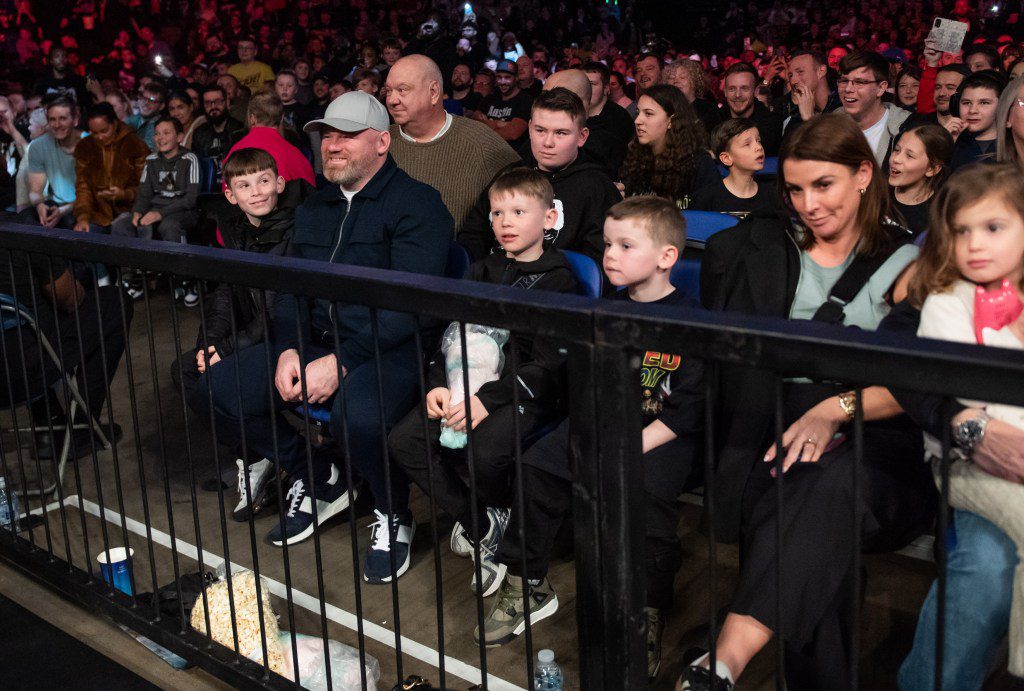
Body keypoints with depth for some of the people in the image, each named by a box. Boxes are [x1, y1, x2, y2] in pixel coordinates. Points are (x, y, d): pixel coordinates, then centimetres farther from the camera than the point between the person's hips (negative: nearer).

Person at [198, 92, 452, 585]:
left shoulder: (417, 204, -5)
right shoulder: (313, 210, 20)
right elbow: (289, 290, 17)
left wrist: (341, 362, -22)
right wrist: (287, 350, -4)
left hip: (387, 350, -7)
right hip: (313, 342, 7)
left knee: (358, 415, -38)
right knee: (213, 391, -7)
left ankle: (393, 516, -4)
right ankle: (318, 482, 12)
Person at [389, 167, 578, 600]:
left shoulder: (558, 279, -3)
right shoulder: (482, 272, 17)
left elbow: (548, 364, -12)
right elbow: (453, 334, 13)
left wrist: (487, 400, -20)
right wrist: (438, 385, -6)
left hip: (528, 392, -6)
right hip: (470, 385, 6)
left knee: (487, 452, -33)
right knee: (403, 441, -12)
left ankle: (508, 524, 3)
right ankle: (481, 525, -2)